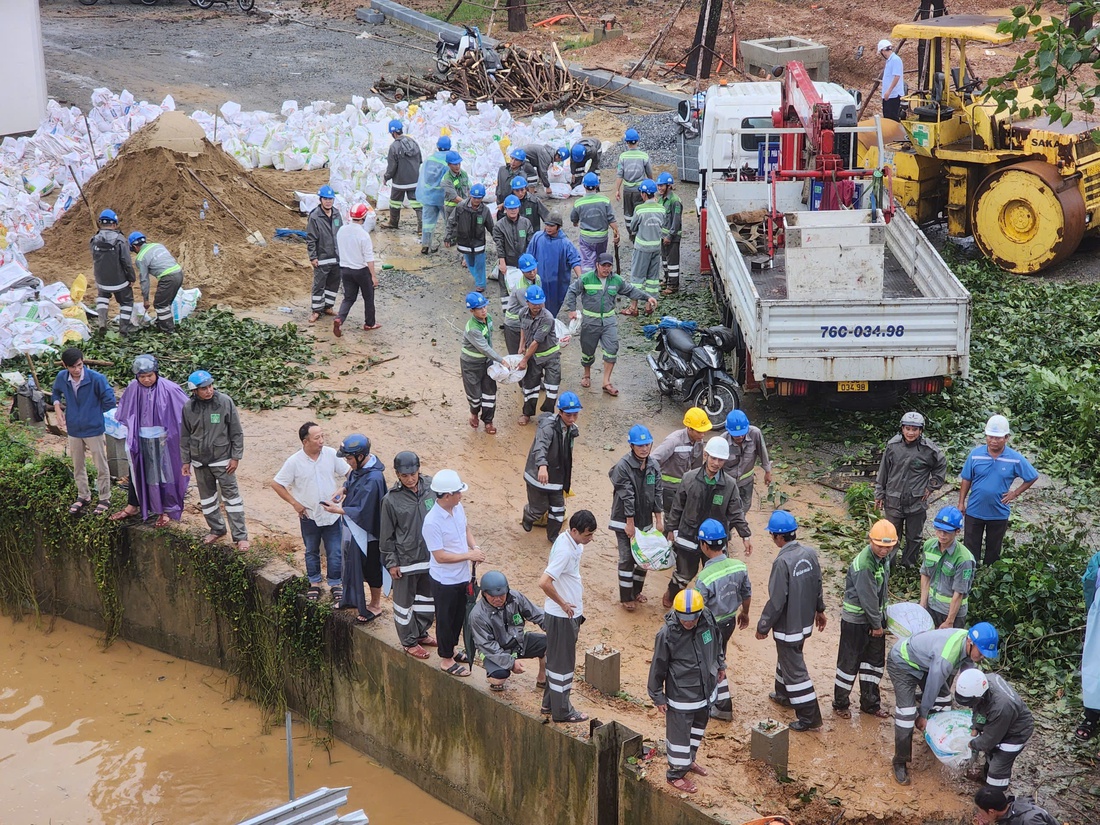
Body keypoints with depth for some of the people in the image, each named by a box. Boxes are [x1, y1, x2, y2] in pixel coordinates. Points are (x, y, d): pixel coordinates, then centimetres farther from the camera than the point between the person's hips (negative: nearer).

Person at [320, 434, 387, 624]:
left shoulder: (373, 479, -31)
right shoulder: (359, 467, -4)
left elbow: (362, 511, -28)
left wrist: (338, 510, -22)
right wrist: (344, 492, -2)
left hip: (365, 533, -9)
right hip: (352, 528, 9)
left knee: (371, 569, 10)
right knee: (350, 563, 24)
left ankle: (375, 605, 29)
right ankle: (351, 597, 44)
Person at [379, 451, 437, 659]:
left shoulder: (431, 488, -7)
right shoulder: (391, 499, -15)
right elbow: (387, 535, -6)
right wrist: (391, 562, -5)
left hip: (431, 555, 4)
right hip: (405, 559, -4)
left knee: (428, 598, 20)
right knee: (405, 602, 10)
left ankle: (421, 633, 40)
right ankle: (409, 642, 26)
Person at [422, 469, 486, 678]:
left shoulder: (458, 508, -6)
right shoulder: (432, 522, -30)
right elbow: (440, 556, -26)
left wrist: (474, 546, -5)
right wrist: (469, 555, -23)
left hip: (462, 575, 8)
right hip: (445, 580, -8)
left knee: (459, 616, 24)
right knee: (445, 619, 11)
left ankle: (451, 649, 44)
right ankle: (446, 659, 28)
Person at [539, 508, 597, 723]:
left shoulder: (573, 542, 2)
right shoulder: (565, 550, -27)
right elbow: (544, 582, -34)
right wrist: (563, 604, -22)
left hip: (570, 613, 10)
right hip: (562, 616, -10)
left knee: (555, 658, 20)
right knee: (563, 662, 3)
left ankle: (550, 703, 33)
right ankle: (562, 711, 15)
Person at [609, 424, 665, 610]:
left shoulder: (654, 466, -1)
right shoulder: (623, 466, -19)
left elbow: (658, 494, 3)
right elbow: (626, 496, -18)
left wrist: (659, 520, 2)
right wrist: (630, 523, -16)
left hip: (645, 521, 6)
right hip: (624, 521, -6)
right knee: (627, 559, -1)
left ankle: (636, 591, 31)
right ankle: (626, 597, 12)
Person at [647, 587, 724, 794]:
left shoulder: (708, 619, -13)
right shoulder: (667, 634, -26)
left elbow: (716, 642, 10)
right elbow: (658, 667, -15)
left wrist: (720, 665, 22)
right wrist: (657, 696, -8)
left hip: (706, 690, 6)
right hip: (680, 695, -6)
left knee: (698, 727, 25)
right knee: (679, 735, 8)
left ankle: (689, 760, 49)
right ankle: (676, 774, 28)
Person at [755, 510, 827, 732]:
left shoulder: (783, 562, -28)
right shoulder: (810, 553, -5)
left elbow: (776, 601, -24)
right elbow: (818, 585, 8)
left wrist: (763, 627, -12)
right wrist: (819, 609, 23)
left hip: (788, 626, -8)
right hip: (806, 620, 8)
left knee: (794, 669, 3)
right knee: (787, 657, 29)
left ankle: (809, 717, 9)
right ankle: (784, 695, 48)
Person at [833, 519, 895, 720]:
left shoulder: (883, 557, -2)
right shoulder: (864, 564, -29)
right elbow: (867, 597, -23)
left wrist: (881, 619, 14)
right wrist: (876, 625, -13)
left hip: (875, 615, 8)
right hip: (856, 619, -8)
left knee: (875, 660, 17)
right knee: (850, 662, 6)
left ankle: (870, 703, 31)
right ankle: (840, 704, 22)